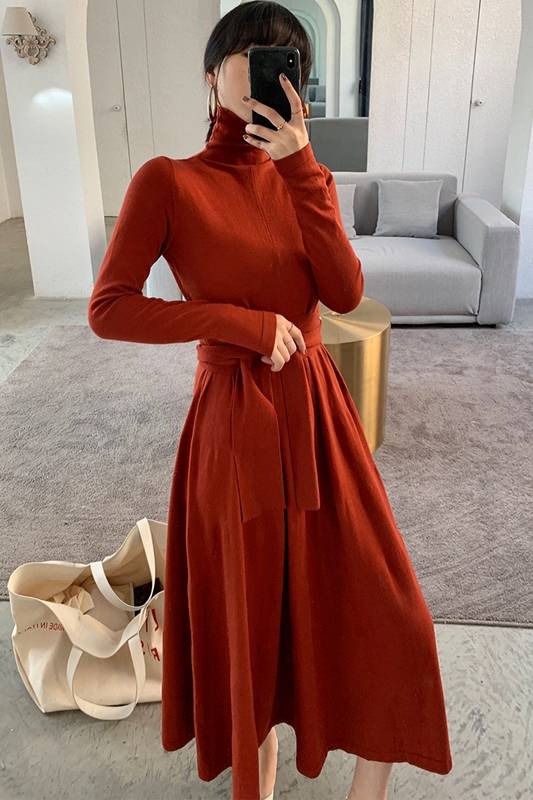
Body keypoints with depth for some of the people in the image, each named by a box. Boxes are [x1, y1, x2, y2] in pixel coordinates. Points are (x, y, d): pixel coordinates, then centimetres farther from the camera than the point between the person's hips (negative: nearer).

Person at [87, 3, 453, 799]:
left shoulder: (303, 175, 7)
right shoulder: (168, 180, -6)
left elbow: (345, 293, -8)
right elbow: (108, 310, -14)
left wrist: (301, 168, -15)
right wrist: (245, 323, -16)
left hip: (317, 411, 5)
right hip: (235, 421, -4)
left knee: (381, 606, 8)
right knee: (248, 606, 14)